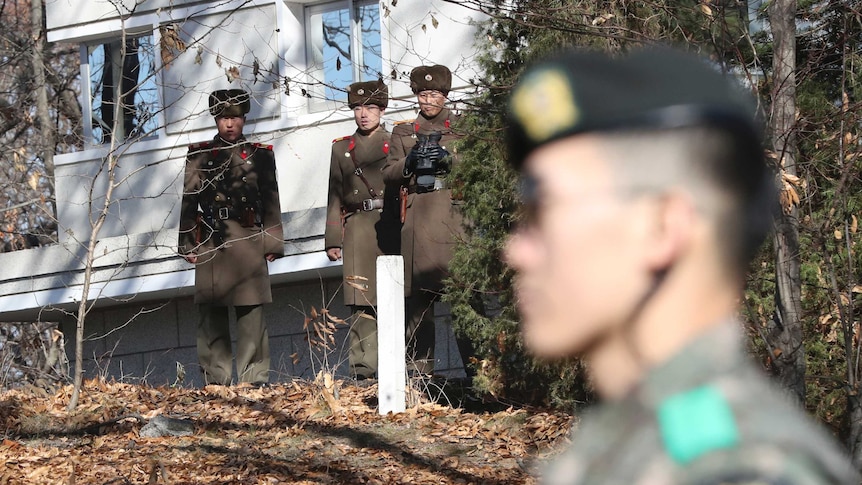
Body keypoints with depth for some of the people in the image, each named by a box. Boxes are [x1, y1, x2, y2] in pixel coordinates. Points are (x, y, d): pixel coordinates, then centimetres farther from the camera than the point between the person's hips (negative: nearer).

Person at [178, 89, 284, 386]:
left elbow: (271, 203, 10)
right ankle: (216, 380, 1)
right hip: (211, 245, 0)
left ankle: (255, 379, -2)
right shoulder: (199, 155, 12)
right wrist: (188, 245, 3)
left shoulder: (260, 155, 12)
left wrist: (272, 243, 3)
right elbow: (189, 202, 10)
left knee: (251, 313, -4)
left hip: (249, 243, 0)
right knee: (211, 314, -1)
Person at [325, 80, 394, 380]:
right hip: (357, 229, 1)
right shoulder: (341, 150, 15)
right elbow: (335, 198, 14)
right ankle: (363, 369, -8)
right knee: (361, 302, -7)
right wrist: (333, 241, 6)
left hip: (392, 228, -1)